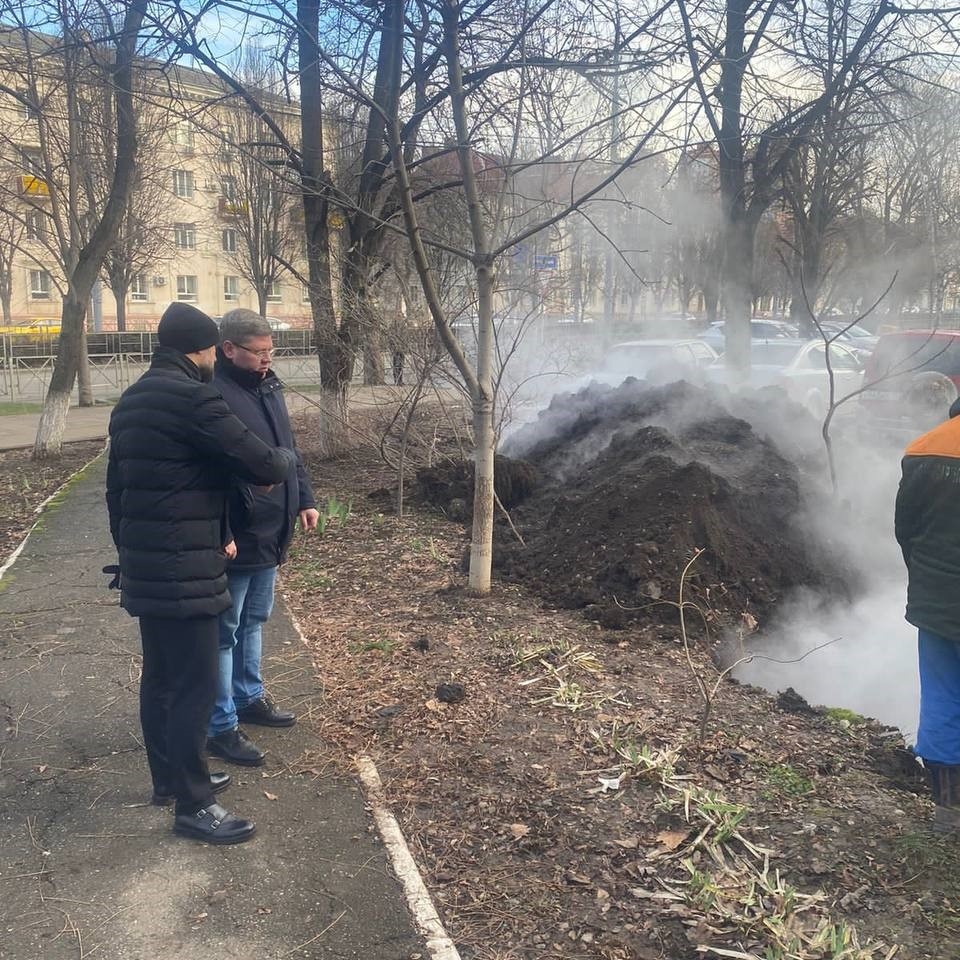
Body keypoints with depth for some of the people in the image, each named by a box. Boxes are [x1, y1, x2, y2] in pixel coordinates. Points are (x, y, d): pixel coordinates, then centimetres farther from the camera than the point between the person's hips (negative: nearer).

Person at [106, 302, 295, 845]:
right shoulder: (194, 399, -18)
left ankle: (169, 779, 34)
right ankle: (194, 806, 8)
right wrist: (287, 458, 5)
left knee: (160, 678, 19)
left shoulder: (131, 402, 13)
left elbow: (117, 486, 19)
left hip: (143, 565, 10)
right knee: (196, 686, -1)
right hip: (183, 570, -10)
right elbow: (261, 464, -18)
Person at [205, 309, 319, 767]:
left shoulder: (268, 387, 9)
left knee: (253, 621, 22)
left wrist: (304, 499, 13)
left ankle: (249, 697, 40)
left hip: (270, 535, 9)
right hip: (233, 537, -9)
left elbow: (290, 449, 19)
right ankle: (221, 727, 15)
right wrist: (223, 536, -27)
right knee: (225, 631, 3)